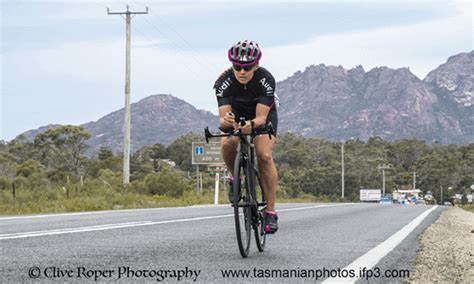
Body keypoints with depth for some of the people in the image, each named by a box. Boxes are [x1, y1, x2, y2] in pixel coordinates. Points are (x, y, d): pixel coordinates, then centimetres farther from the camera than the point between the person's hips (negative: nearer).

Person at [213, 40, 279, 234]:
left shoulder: (266, 80, -33)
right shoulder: (224, 82, -31)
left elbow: (261, 117, -36)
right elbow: (223, 119, -34)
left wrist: (251, 124, -58)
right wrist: (226, 121, -58)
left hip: (264, 115, -1)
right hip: (236, 114, 1)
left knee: (264, 155, -23)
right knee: (227, 145, -30)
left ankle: (271, 212, -17)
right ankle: (236, 178, 1)